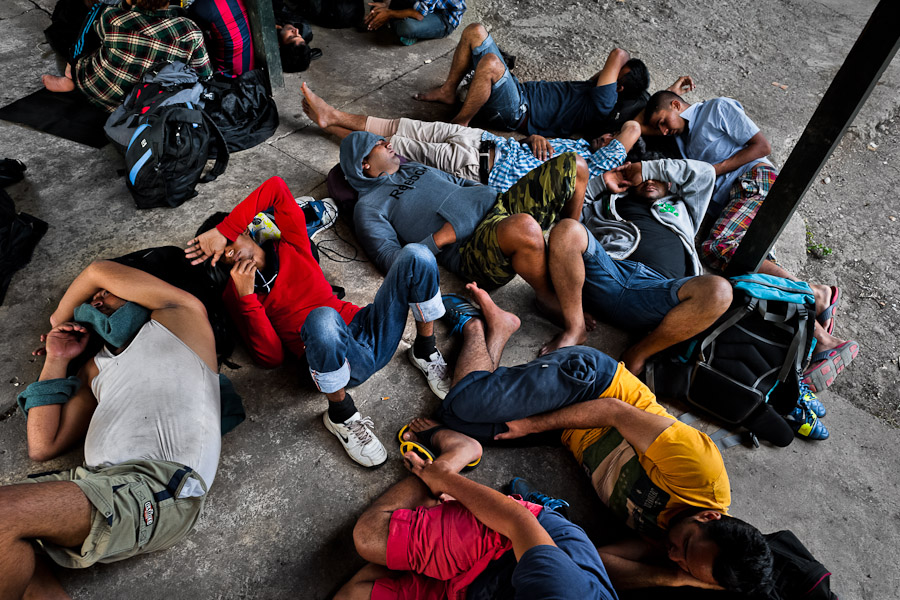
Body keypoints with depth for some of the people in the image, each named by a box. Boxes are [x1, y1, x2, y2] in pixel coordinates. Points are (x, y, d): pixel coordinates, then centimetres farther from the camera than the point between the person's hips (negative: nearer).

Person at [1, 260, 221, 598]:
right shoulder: (97, 368, 30)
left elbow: (100, 271, 16)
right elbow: (43, 447, 22)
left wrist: (60, 316, 34)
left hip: (160, 486, -7)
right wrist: (57, 360, 27)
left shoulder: (180, 317, 15)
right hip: (96, 481, 7)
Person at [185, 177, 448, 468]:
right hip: (336, 361, -3)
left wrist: (221, 232, 2)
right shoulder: (235, 294, 11)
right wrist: (246, 297, -11)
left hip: (370, 329, 3)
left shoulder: (291, 245, 17)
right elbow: (271, 357, -1)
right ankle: (341, 414, -15)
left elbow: (277, 187, 4)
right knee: (322, 318, -41)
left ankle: (425, 353, 0)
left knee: (415, 255, -17)